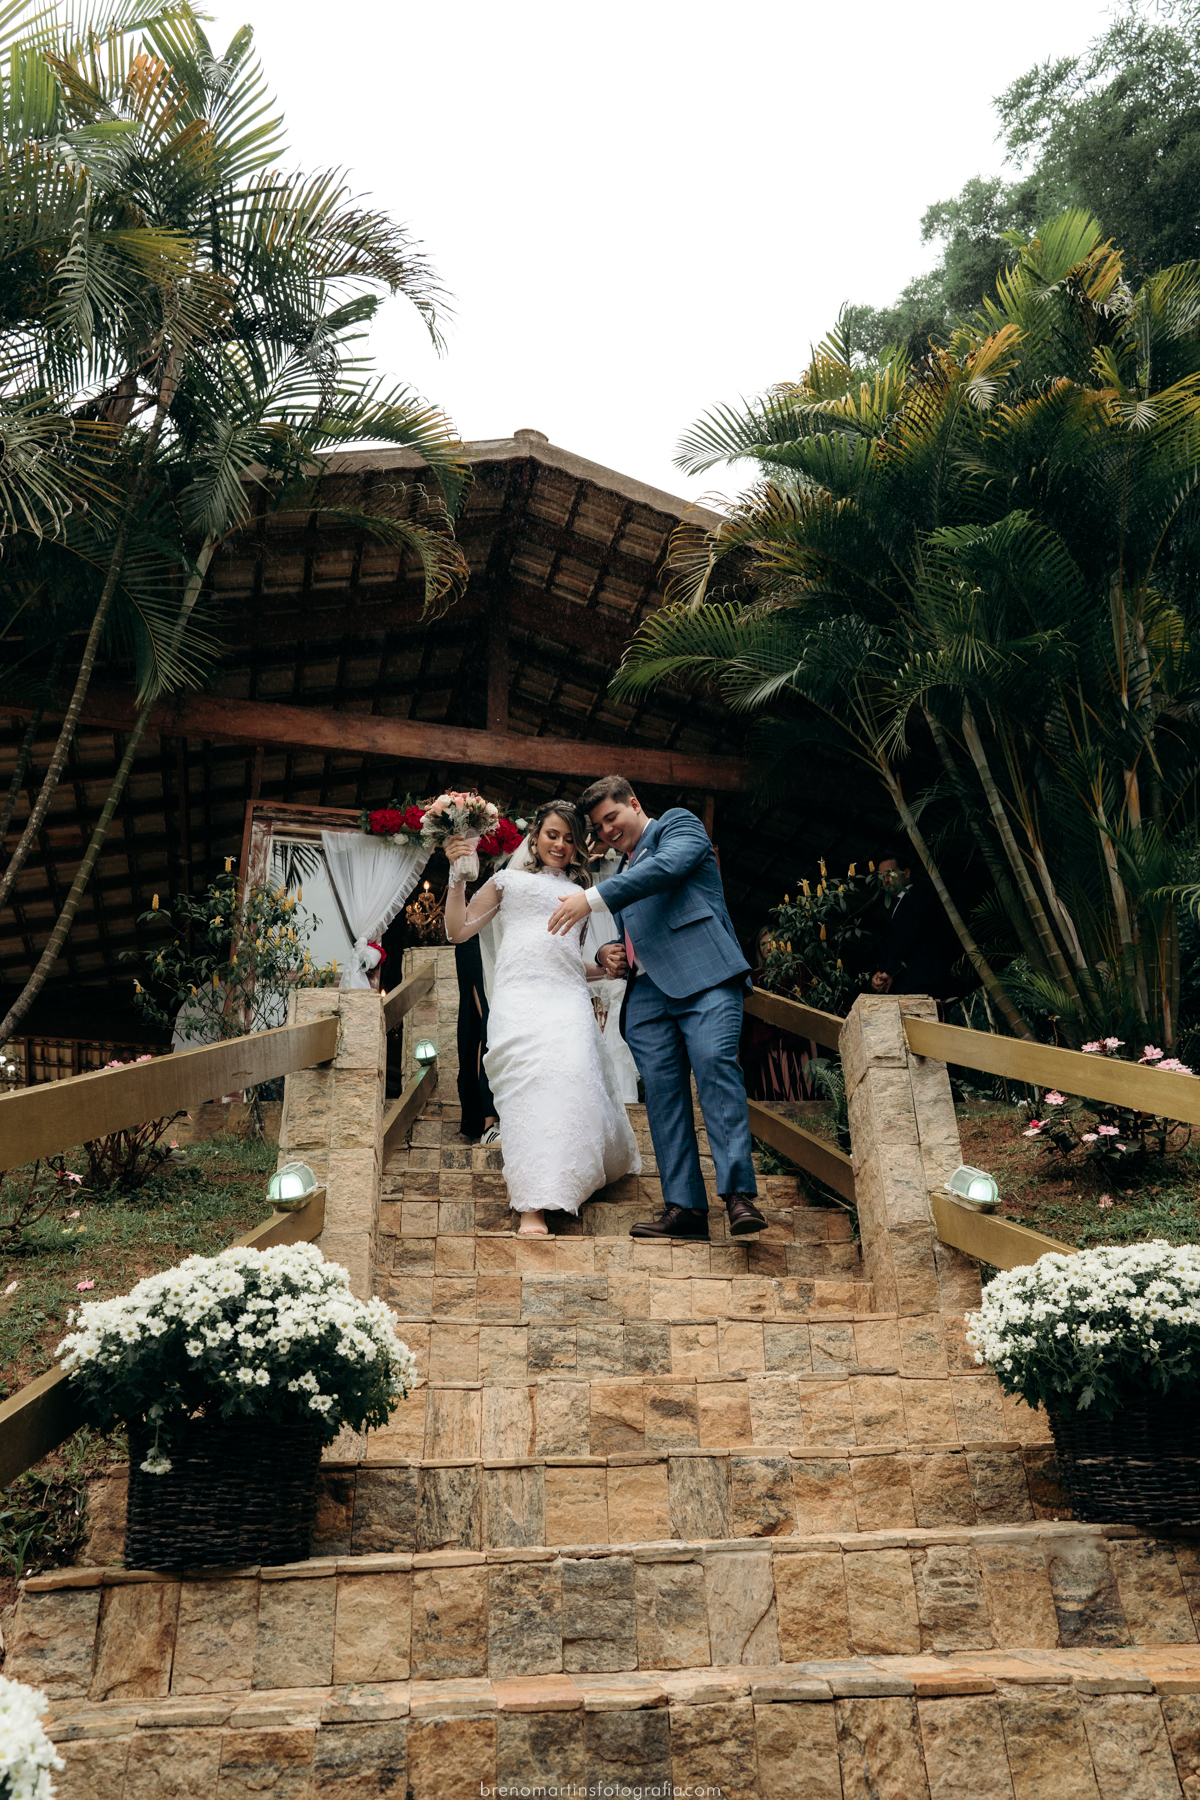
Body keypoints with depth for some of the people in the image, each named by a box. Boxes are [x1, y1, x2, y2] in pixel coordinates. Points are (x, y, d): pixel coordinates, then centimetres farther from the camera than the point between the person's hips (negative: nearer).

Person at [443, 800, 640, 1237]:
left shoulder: (581, 893, 29)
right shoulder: (509, 880, 21)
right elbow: (458, 930, 16)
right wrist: (457, 875, 7)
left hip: (568, 996, 3)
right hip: (519, 993, -2)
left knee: (572, 1073, -19)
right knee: (528, 1079, -21)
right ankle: (531, 1204, -23)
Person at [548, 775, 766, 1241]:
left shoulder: (678, 824, 12)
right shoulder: (621, 873, 32)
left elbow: (666, 867, -11)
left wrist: (591, 899, -15)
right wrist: (608, 954, 12)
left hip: (703, 975, -7)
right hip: (647, 990, 7)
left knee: (715, 1064, -24)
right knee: (662, 1090, -5)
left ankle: (739, 1191, -27)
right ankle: (684, 1206, -7)